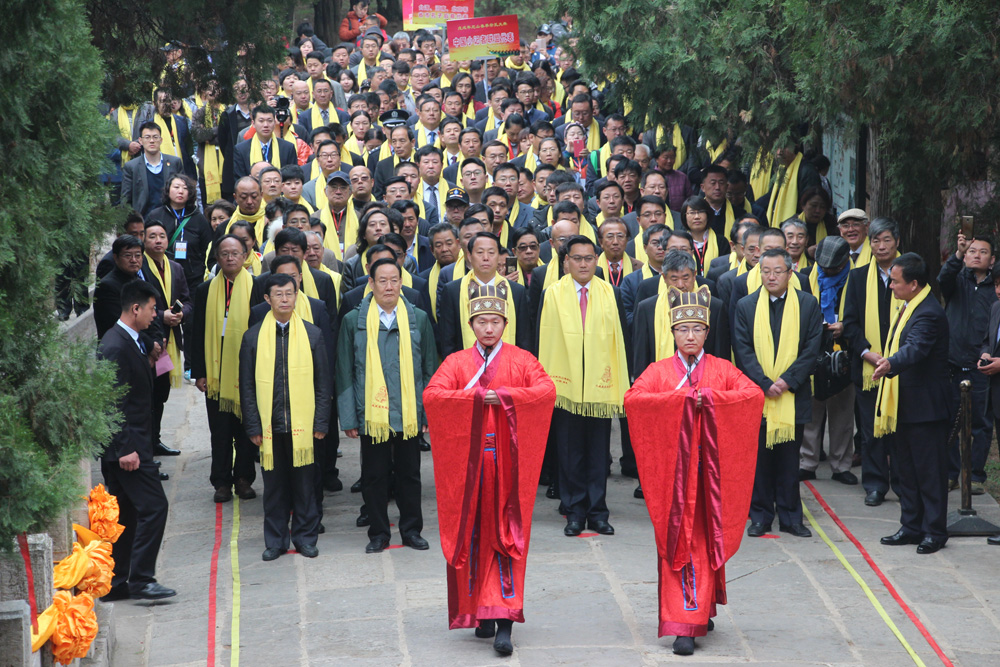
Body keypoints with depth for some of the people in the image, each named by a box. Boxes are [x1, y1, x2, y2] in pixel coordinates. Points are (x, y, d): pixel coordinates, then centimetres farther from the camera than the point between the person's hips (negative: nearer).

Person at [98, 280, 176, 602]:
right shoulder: (115, 347, -18)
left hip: (128, 446, 11)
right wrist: (125, 449, -22)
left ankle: (115, 584, 18)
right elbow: (114, 403, -22)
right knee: (153, 506, -10)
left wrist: (150, 362, 9)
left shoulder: (129, 342, 14)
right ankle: (141, 580, -6)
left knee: (126, 513, 13)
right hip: (126, 446, -11)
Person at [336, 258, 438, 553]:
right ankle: (378, 534, 17)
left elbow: (430, 370, 9)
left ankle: (411, 530, 20)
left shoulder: (418, 319, 6)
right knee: (374, 476, 6)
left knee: (409, 474, 8)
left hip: (409, 415, 1)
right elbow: (345, 374, 3)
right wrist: (348, 418, -2)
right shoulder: (353, 321, 2)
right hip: (371, 415, -1)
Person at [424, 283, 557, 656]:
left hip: (507, 461, -2)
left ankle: (504, 622, -12)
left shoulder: (521, 360, 6)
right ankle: (480, 611, 16)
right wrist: (477, 397, -17)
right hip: (468, 461, 2)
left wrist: (503, 396, -19)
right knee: (473, 535, 3)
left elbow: (546, 391, -11)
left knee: (506, 536, -7)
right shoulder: (457, 363, 8)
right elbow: (431, 396, -9)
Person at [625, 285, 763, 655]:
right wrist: (679, 397, -18)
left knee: (707, 540, 3)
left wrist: (711, 397, -18)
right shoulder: (659, 370, 5)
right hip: (673, 468, -1)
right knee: (677, 543, -4)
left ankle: (702, 610, 17)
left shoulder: (721, 369, 8)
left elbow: (754, 394, -7)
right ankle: (684, 626, -4)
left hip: (709, 467, 1)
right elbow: (632, 399, -11)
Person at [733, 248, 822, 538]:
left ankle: (790, 517, 14)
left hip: (792, 395, 0)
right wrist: (765, 384, -13)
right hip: (756, 395, 0)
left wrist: (787, 380, -12)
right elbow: (743, 351, -2)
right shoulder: (746, 306, 4)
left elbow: (812, 349, -2)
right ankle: (760, 516, 13)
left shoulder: (808, 304, 3)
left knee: (789, 459, 6)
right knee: (759, 458, 4)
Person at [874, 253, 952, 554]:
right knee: (907, 470, 15)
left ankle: (935, 531, 8)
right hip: (905, 405, 10)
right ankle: (911, 527, 24)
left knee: (930, 471, -1)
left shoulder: (929, 314, -21)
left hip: (925, 406, -10)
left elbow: (915, 349, -37)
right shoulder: (909, 308, 11)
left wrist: (890, 363, -53)